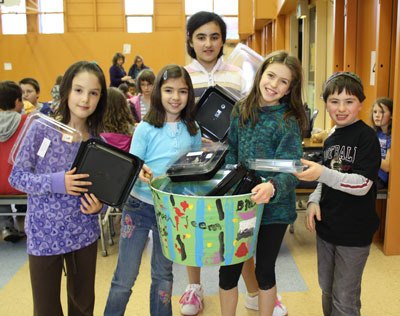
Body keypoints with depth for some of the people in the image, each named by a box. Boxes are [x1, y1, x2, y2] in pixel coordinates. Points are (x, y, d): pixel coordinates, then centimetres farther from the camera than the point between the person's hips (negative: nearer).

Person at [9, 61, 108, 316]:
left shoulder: (97, 139, -1)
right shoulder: (41, 128, -11)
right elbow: (17, 176, -9)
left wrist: (98, 204, -14)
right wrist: (57, 182, -24)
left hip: (85, 232, 3)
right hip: (44, 234, -3)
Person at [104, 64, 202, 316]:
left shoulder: (193, 130, 1)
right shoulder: (146, 128, -7)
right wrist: (140, 171, -29)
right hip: (140, 207, -2)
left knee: (163, 275, 19)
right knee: (125, 278, 5)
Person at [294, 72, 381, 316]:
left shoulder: (366, 136, -13)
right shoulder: (330, 140, 8)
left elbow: (363, 184, -20)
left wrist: (322, 173, -31)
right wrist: (314, 201, 0)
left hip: (355, 232, -6)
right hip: (326, 227, 6)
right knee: (327, 290, 19)